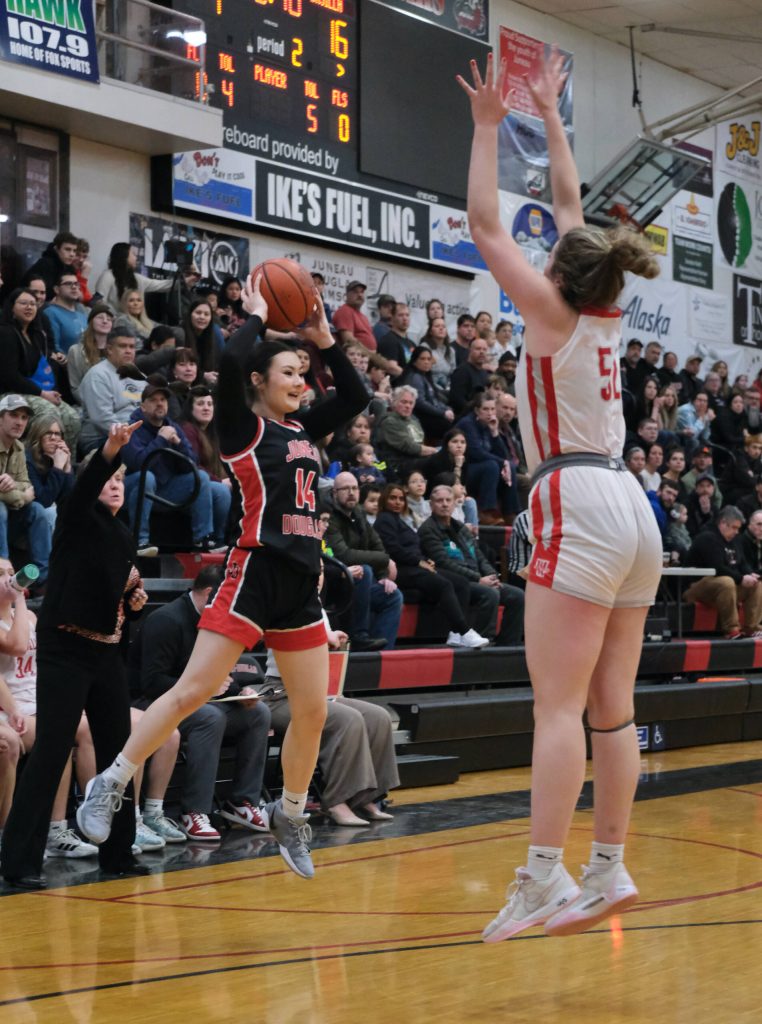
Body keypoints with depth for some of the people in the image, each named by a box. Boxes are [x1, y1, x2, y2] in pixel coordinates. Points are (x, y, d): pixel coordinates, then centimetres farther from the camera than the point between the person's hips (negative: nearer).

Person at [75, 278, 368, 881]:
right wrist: (255, 317, -4)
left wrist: (326, 340, 13)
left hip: (302, 581, 7)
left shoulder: (303, 430, 17)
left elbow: (355, 397, 23)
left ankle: (290, 814, 24)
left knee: (313, 712, 6)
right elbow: (229, 366, -19)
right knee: (194, 690, -13)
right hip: (256, 570, -7)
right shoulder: (244, 427, -2)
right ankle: (110, 785, -4)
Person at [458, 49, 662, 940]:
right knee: (610, 707, 7)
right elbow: (569, 205, 25)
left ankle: (544, 876, -18)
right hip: (630, 508, 8)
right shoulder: (605, 314, 13)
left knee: (558, 703, -13)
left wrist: (489, 124, 6)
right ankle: (608, 870, 9)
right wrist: (549, 117, 31)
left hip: (578, 508, -8)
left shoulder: (552, 312, -4)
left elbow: (484, 225, -1)